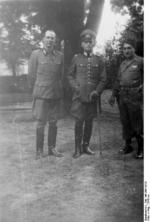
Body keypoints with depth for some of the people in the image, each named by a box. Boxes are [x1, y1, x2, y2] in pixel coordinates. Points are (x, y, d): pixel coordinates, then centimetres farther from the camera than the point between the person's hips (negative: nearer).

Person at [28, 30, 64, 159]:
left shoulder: (60, 56, 5)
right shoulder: (36, 54, -1)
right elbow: (31, 75, 4)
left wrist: (57, 88, 14)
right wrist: (38, 88, 10)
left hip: (56, 94, 3)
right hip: (41, 94, -3)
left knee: (53, 122, 9)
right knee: (41, 123, 1)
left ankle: (52, 148, 20)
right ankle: (39, 150, 11)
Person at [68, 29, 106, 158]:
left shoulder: (99, 60, 7)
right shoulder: (76, 58, 5)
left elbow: (103, 79, 7)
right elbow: (70, 75, 9)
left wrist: (97, 91, -7)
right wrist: (75, 87, -6)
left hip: (92, 97, 2)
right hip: (79, 96, -2)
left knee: (89, 121, 8)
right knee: (79, 121, -2)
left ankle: (86, 146, 21)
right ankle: (78, 148, 8)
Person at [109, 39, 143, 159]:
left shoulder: (140, 61, -4)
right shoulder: (123, 64, 16)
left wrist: (141, 89, -15)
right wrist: (114, 95, 17)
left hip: (134, 97, -6)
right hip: (122, 97, 6)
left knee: (137, 123, -1)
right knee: (125, 122, 11)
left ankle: (141, 148, 11)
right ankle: (128, 145, 24)